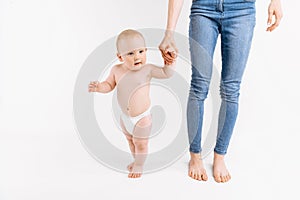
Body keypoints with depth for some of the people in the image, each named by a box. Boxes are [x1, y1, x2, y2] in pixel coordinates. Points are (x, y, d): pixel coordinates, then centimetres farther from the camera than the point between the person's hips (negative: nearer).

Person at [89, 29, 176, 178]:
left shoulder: (147, 69, -20)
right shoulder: (116, 70, -12)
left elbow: (166, 73, -15)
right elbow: (109, 85, 1)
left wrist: (169, 64, -32)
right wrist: (98, 87, -17)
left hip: (142, 117, -4)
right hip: (125, 116, 5)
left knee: (140, 144, 10)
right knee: (130, 141, 26)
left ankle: (139, 166, 36)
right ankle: (136, 160, 51)